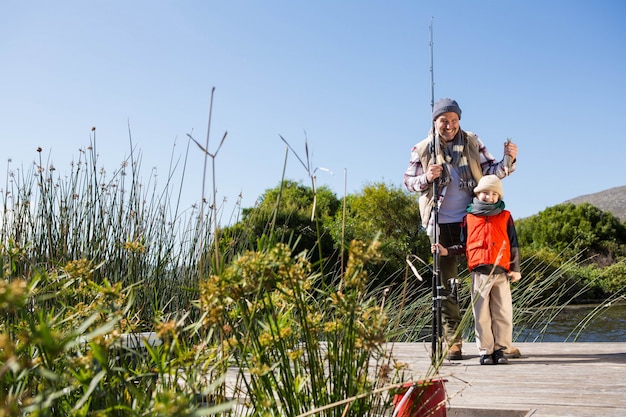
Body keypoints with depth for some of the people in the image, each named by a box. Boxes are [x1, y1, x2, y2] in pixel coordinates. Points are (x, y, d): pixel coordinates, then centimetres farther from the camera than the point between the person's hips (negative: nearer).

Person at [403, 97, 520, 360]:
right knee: (447, 284, 3)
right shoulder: (422, 150, 4)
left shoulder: (472, 143, 7)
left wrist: (508, 160, -14)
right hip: (442, 225, 0)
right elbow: (408, 182, 6)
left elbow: (491, 170, 6)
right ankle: (453, 342, 11)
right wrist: (426, 178, -14)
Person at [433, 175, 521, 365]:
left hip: (502, 273, 0)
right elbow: (464, 245, 16)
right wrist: (446, 251, 1)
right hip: (479, 273, 0)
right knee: (482, 314, 1)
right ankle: (485, 351, 9)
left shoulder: (505, 217, 10)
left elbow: (514, 245, 10)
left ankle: (500, 349, 13)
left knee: (503, 313, 2)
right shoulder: (469, 218, 10)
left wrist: (515, 269, 5)